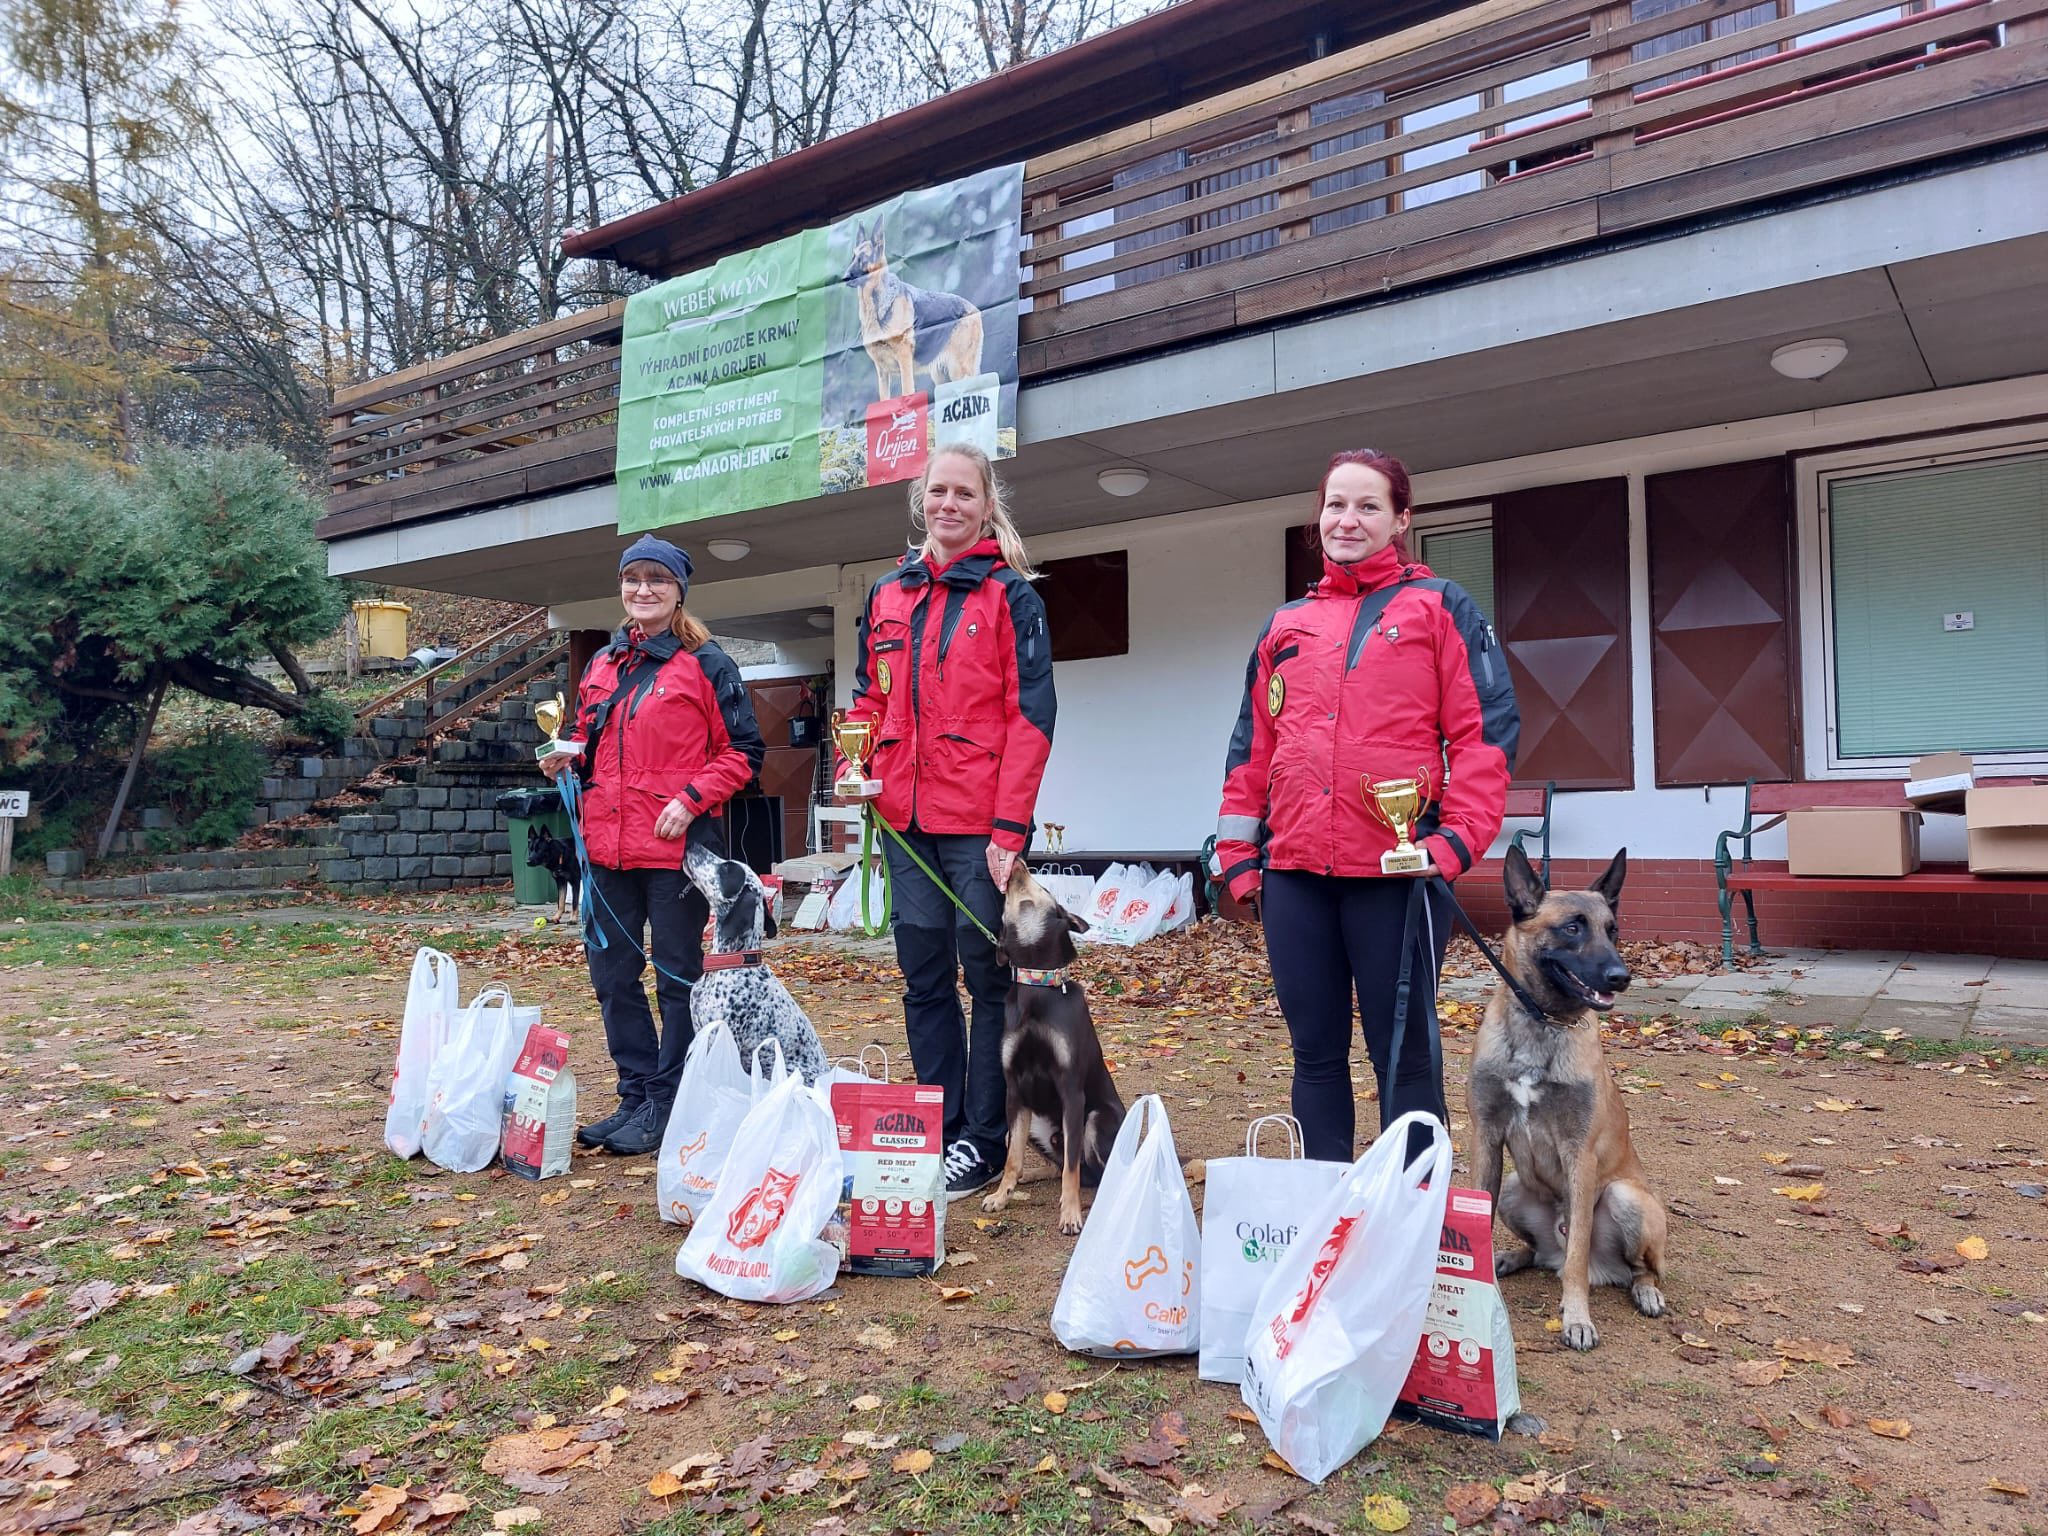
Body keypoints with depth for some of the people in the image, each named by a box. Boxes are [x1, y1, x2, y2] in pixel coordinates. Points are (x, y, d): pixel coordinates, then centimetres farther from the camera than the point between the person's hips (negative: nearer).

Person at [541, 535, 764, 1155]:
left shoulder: (706, 664, -3)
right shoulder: (601, 666, 15)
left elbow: (743, 751, -5)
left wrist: (691, 799, -16)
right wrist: (566, 758, 4)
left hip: (677, 846, -6)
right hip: (609, 846, 7)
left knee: (678, 976, 3)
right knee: (612, 974, 11)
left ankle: (667, 1106, 13)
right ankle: (635, 1096, 24)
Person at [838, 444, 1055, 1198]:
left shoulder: (1010, 595, -3)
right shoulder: (887, 596, 13)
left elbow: (1030, 713, -8)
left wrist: (1010, 824, -15)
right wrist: (855, 768, 2)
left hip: (979, 821, -5)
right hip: (906, 818, 6)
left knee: (986, 975, 3)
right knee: (923, 977, 11)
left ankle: (983, 1142, 15)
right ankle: (941, 1132, 24)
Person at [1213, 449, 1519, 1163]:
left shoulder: (1438, 608, 5)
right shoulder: (1285, 625, 17)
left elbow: (1487, 729, -2)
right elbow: (1252, 746, 18)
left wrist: (1457, 838, -13)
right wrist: (1238, 853, 12)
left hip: (1397, 870, -4)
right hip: (1294, 871, 4)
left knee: (1403, 1053, 3)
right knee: (1315, 1051, 11)